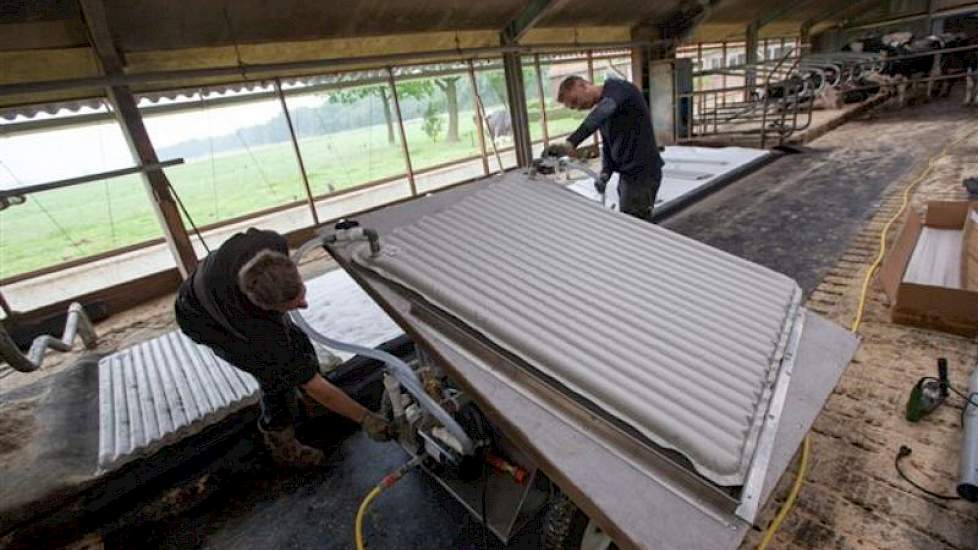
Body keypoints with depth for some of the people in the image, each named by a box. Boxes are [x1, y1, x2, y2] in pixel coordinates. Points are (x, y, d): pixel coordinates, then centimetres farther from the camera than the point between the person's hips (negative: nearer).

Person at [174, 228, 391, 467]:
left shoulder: (272, 244, -40)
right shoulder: (261, 330, -47)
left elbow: (252, 233, -11)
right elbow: (314, 386, -38)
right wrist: (364, 418, -32)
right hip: (207, 320, -5)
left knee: (299, 346, 5)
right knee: (278, 376, -14)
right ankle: (282, 446, 12)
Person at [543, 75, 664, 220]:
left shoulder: (615, 87, -10)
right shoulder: (602, 109, 15)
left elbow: (602, 113, -31)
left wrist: (571, 142, -44)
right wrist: (606, 173, -2)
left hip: (642, 172, -9)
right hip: (627, 173, 9)